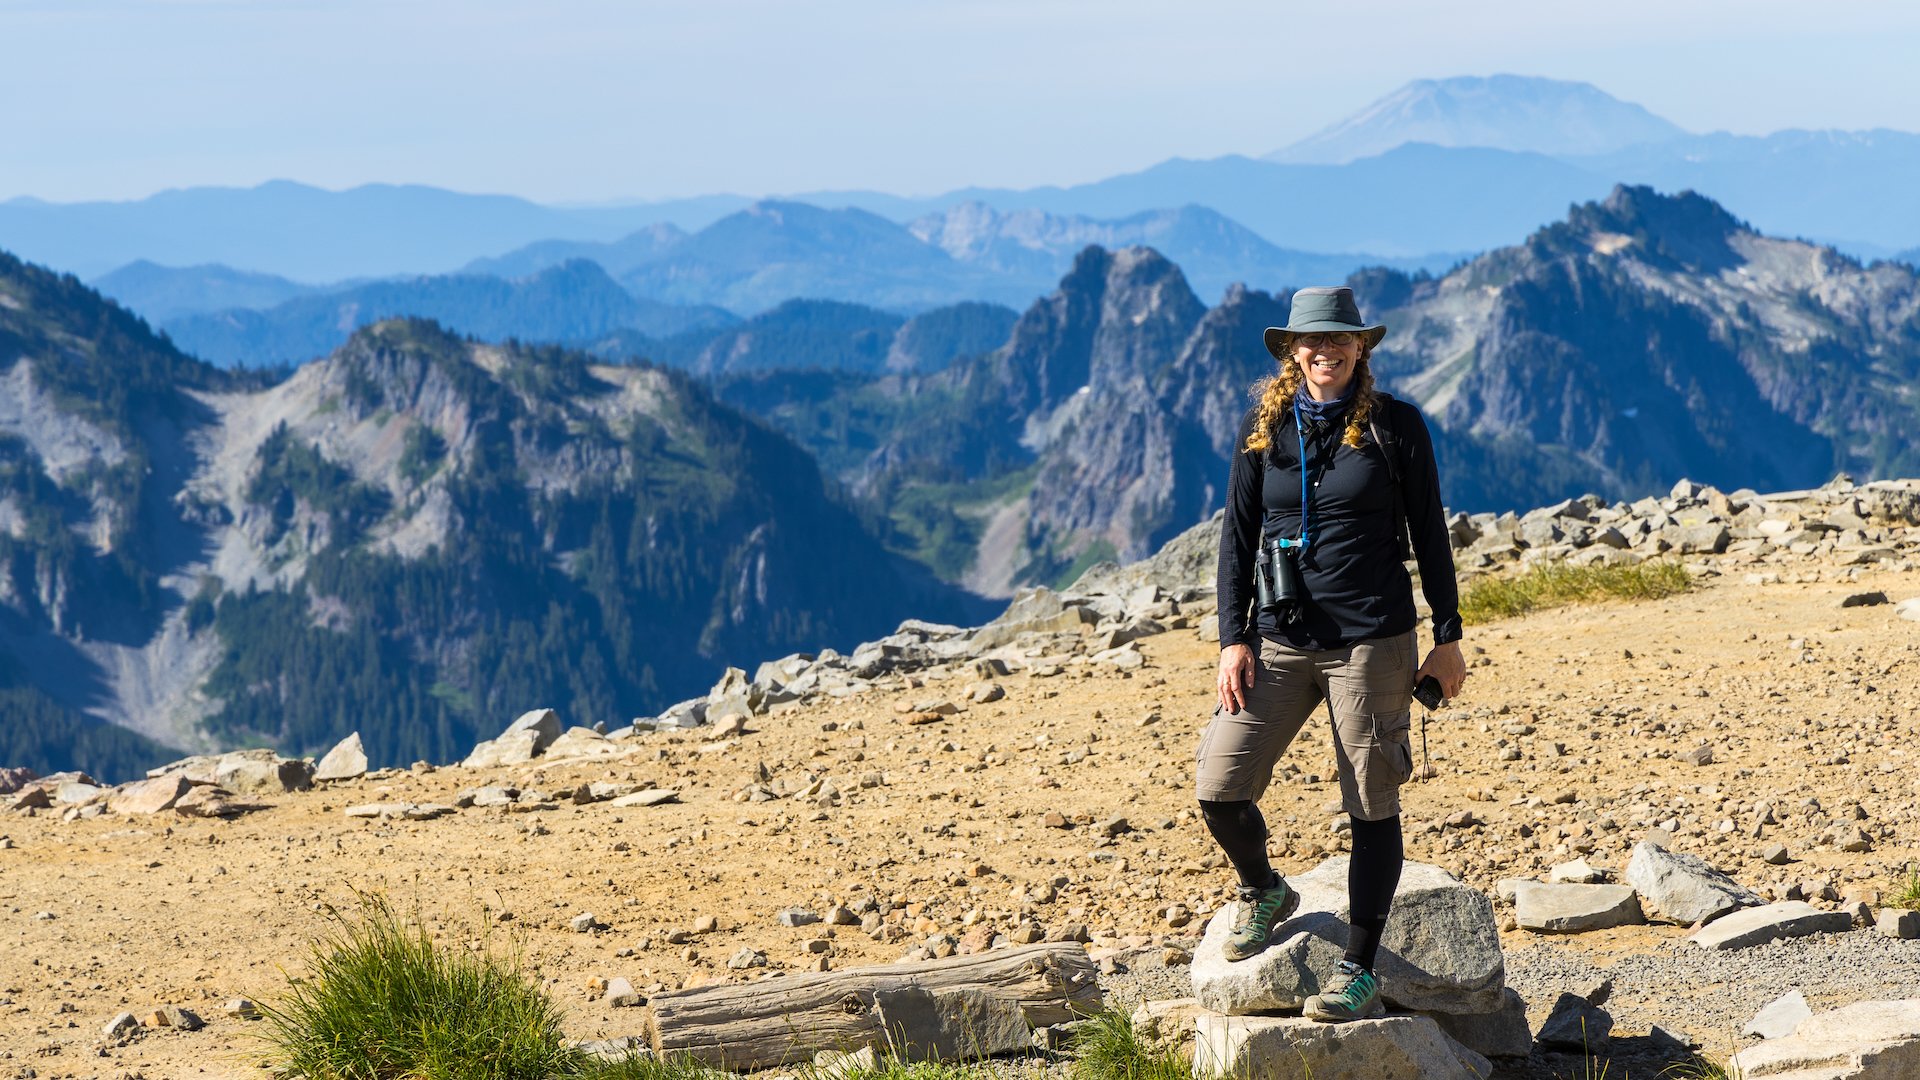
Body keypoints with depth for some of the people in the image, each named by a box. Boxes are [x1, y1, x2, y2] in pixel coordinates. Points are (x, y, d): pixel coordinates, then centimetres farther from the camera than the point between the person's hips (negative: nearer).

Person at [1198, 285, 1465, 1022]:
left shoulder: (1395, 426, -1)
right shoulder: (1263, 427, 5)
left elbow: (1429, 534, 4)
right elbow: (1237, 537, 8)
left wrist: (1447, 638, 4)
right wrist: (1233, 639, 1)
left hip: (1372, 642, -2)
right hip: (1281, 640, 3)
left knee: (1371, 807, 1)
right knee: (1219, 787, -7)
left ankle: (1360, 973, 11)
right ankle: (1262, 894, 23)